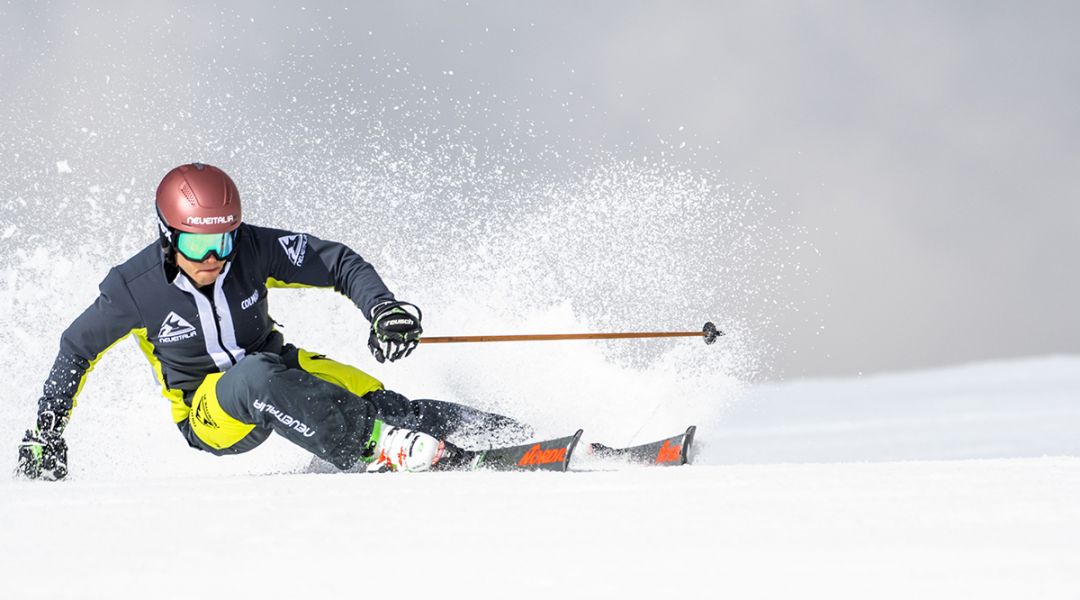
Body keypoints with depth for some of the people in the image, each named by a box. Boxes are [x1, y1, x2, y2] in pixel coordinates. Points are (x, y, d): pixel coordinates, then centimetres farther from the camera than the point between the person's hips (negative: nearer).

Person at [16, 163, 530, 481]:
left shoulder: (254, 250, -18)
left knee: (371, 400, -21)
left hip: (276, 368, 3)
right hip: (207, 412, -3)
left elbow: (338, 262, -13)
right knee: (255, 378, -38)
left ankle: (501, 432, -13)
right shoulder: (135, 288, -20)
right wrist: (47, 429, -3)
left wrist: (382, 307, -31)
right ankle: (375, 449, -43)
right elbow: (78, 348, -4)